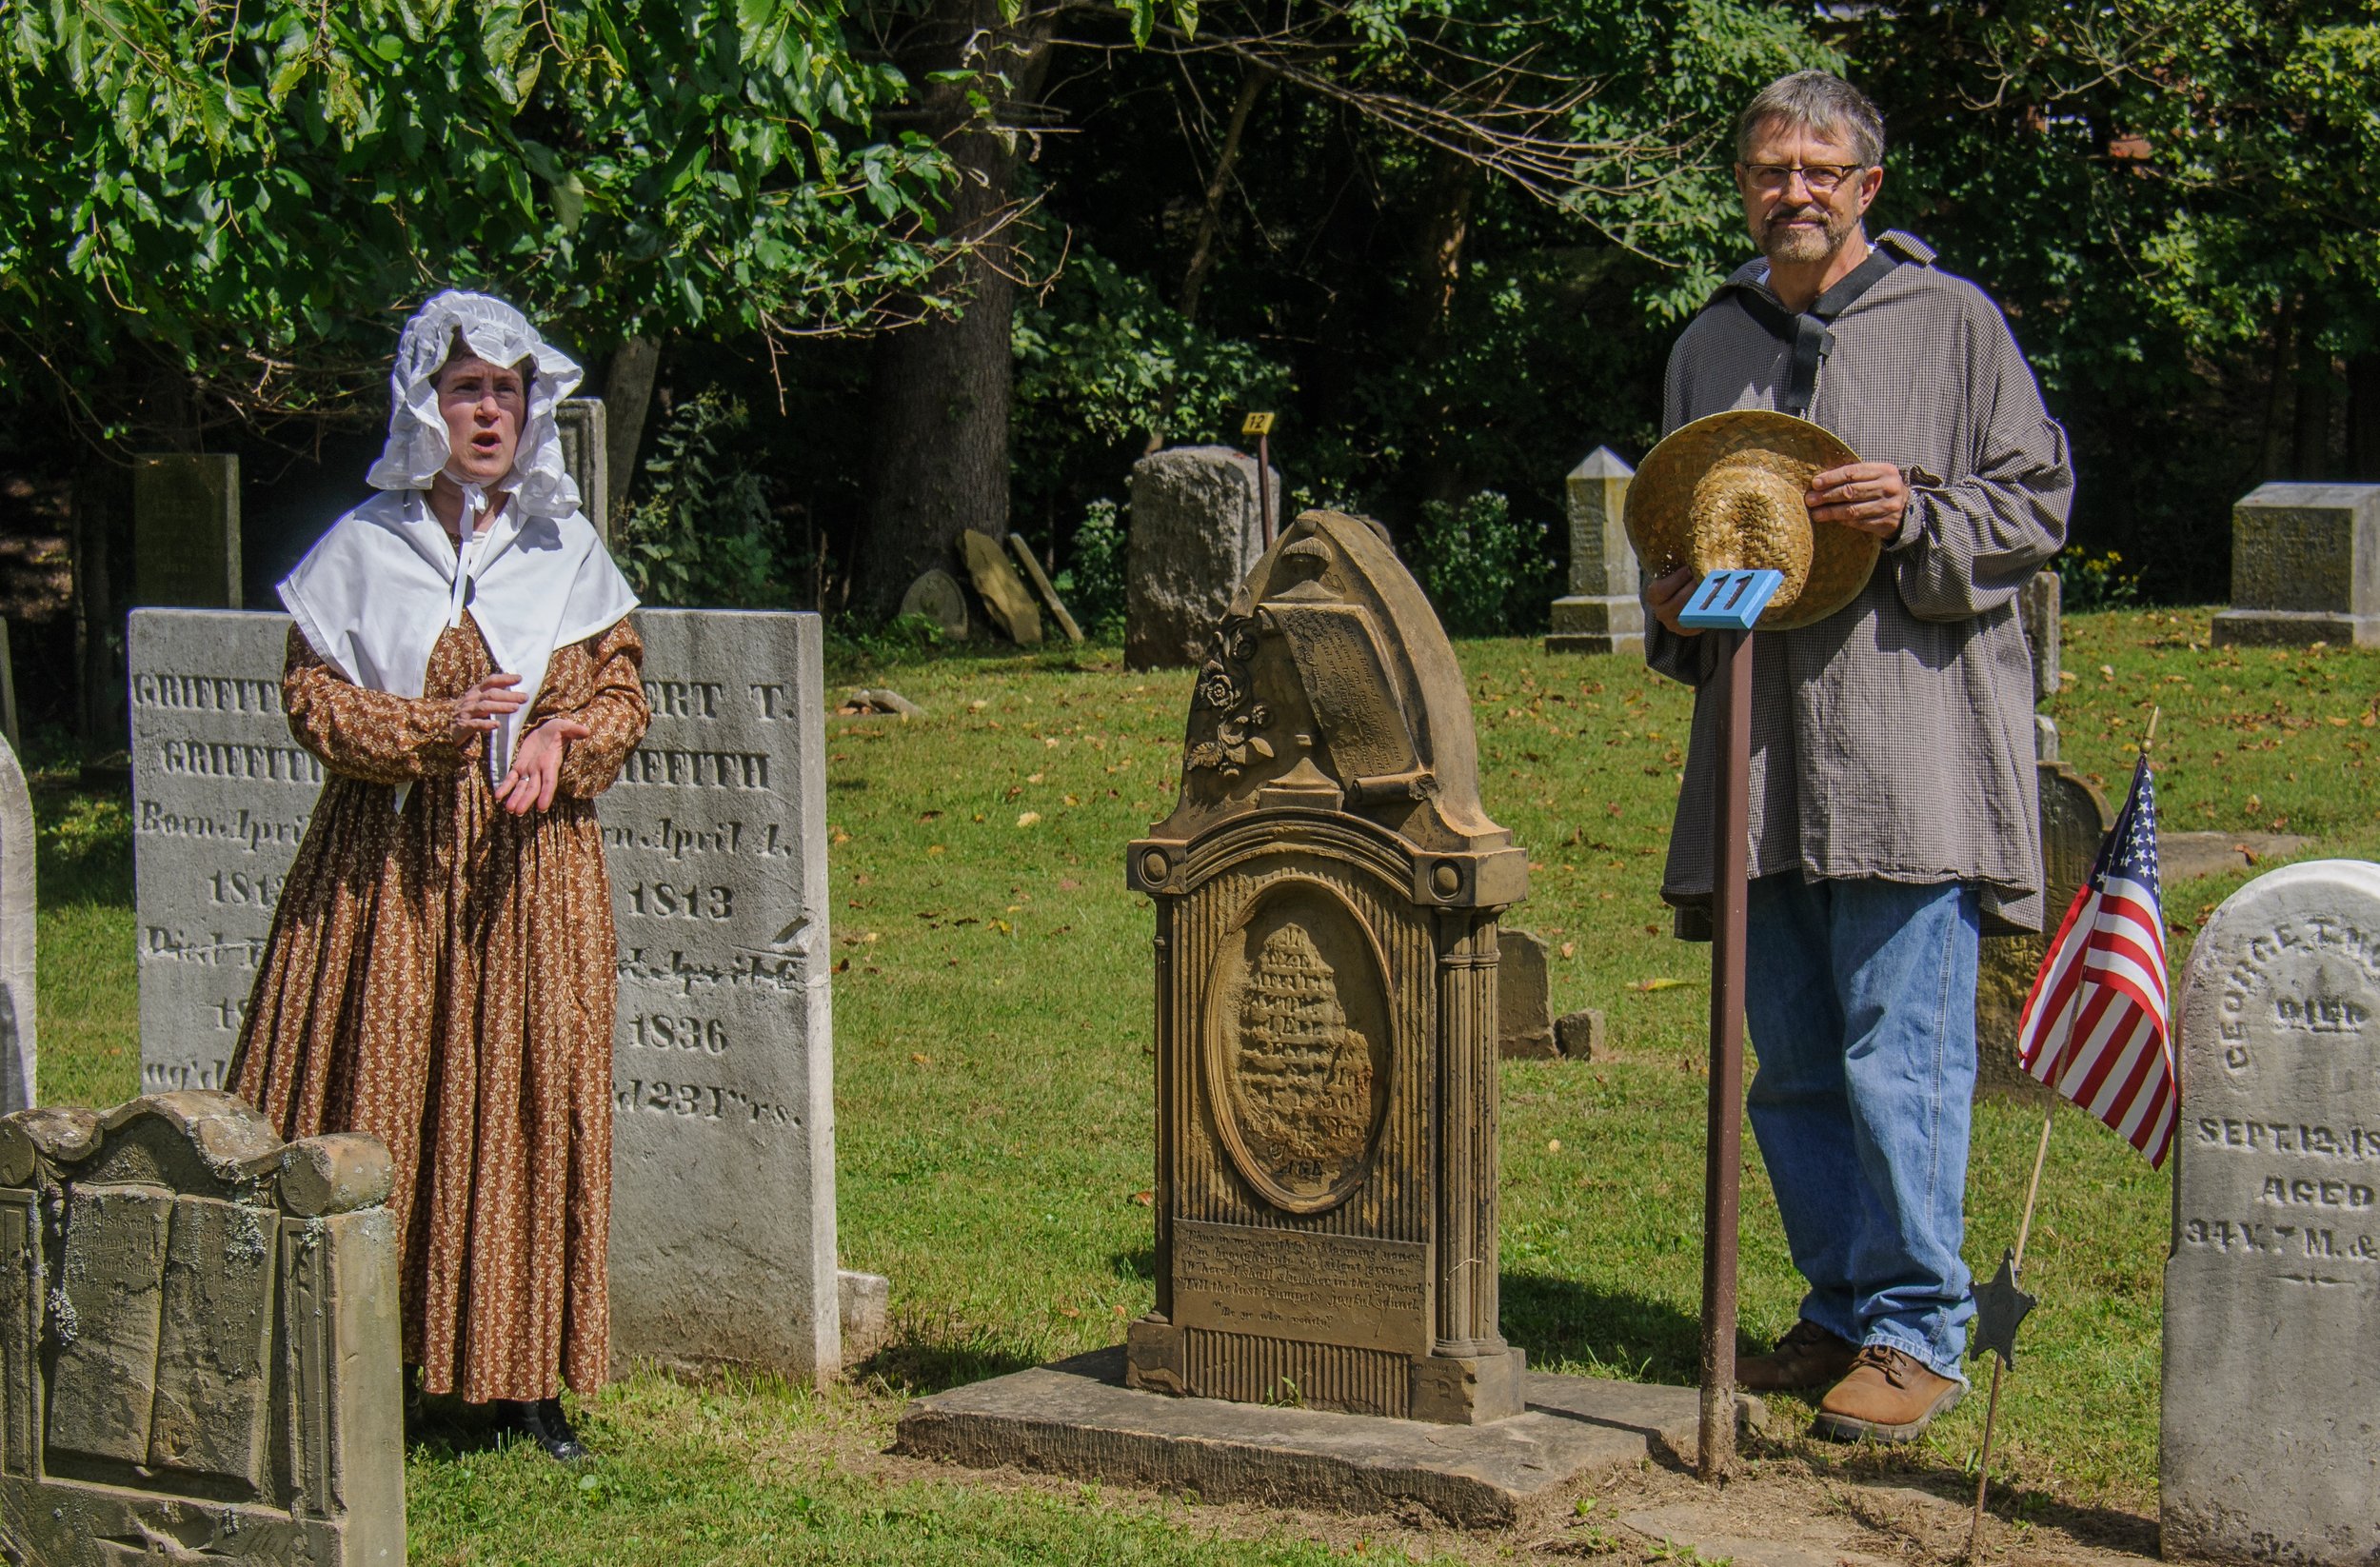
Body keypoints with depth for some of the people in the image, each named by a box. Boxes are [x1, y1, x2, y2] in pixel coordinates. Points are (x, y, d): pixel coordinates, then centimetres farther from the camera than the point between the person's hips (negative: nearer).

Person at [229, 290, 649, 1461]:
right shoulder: (362, 548, 2)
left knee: (528, 1094, -1)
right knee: (374, 1094, -2)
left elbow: (622, 692, 9)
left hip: (525, 857, 1)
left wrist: (564, 740, -12)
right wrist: (434, 728, -15)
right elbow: (312, 700, 0)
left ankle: (521, 1369, 7)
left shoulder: (565, 547, 7)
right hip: (385, 866, -1)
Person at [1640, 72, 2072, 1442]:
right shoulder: (1709, 347, 18)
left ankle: (1918, 1334, -1)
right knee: (1793, 1061, 8)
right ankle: (1845, 1310, 20)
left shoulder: (1950, 320, 3)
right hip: (1765, 752, 5)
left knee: (1901, 1051, -8)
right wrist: (1676, 608, 9)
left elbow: (2040, 500, 3)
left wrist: (1916, 513, -14)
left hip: (1912, 743, -5)